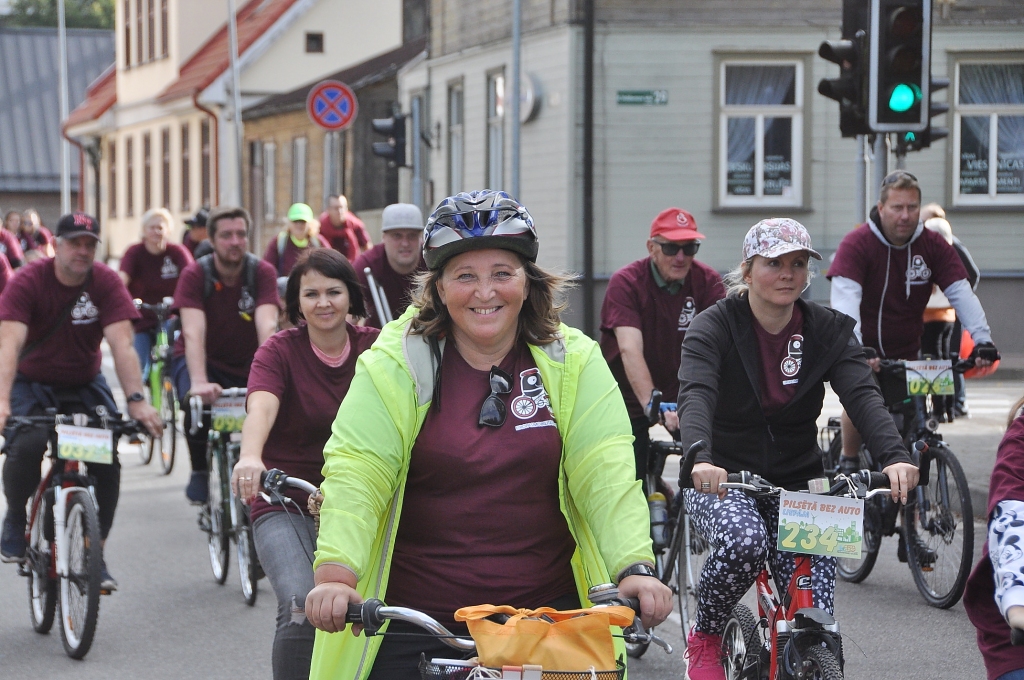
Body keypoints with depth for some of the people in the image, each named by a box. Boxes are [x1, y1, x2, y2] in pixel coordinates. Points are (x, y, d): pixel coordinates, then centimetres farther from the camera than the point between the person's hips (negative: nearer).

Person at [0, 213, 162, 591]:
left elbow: (121, 344, -22)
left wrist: (136, 400, -35)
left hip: (86, 385, 2)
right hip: (33, 385, -2)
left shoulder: (106, 283, -13)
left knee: (107, 456, -16)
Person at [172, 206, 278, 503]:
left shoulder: (262, 273, -15)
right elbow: (193, 332, -31)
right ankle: (199, 471, -7)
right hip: (204, 360, -2)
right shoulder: (194, 275, -18)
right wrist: (199, 382, -47)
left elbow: (267, 327, -29)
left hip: (247, 364, 2)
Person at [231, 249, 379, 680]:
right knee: (303, 608, -26)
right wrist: (250, 458, -47)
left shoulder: (374, 349, 2)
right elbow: (260, 408, -25)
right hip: (286, 505, -3)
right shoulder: (279, 352, -6)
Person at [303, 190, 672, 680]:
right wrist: (336, 576, -28)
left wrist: (636, 567, -23)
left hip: (548, 614, 1)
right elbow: (356, 474, -13)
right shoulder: (395, 364, -3)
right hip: (415, 624, -1)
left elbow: (607, 473, -7)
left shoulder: (573, 361, 2)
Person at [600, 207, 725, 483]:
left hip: (681, 392, 3)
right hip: (631, 398, -2)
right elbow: (630, 350, -30)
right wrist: (652, 403, -45)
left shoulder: (708, 282, -8)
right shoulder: (625, 282, -16)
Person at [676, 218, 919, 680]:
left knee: (817, 624, -14)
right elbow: (695, 396, -27)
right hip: (721, 480, -2)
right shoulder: (714, 328, -9)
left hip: (796, 483, 3)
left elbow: (863, 395, -17)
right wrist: (699, 459, -48)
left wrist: (895, 457, -37)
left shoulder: (827, 331, -1)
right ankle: (704, 638, -8)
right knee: (744, 542, -35)